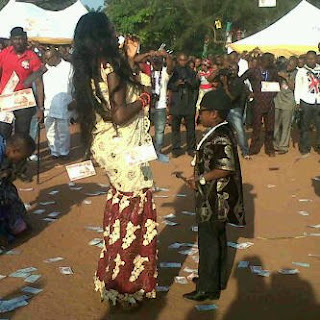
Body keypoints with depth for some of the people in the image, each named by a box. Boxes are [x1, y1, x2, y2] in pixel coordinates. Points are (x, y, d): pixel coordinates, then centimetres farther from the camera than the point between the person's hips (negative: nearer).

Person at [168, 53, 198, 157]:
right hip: (176, 102, -2)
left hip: (189, 102, 2)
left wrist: (190, 82, -11)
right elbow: (169, 85, 1)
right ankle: (176, 149, 10)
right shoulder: (173, 71, 4)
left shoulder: (191, 72, 13)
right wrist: (176, 84, -17)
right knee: (175, 126, 1)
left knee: (191, 127, 3)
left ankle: (191, 148, 13)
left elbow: (196, 85, 9)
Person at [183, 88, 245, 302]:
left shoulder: (220, 137, -23)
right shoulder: (221, 133, 8)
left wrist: (201, 180, -19)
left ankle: (208, 289, 10)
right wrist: (200, 178, 11)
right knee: (217, 239, 20)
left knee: (208, 241, -1)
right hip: (215, 199, 10)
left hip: (214, 200, -10)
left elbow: (225, 168, -28)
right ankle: (218, 280, 35)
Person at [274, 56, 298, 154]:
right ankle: (275, 145, 19)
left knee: (286, 125, -2)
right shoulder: (282, 70, 7)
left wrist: (286, 78, -15)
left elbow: (293, 87, -9)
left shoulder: (296, 74, -2)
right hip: (277, 101, 3)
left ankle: (283, 147, 7)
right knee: (275, 124, 7)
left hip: (288, 103, -3)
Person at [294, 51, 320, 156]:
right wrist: (297, 102, -2)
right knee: (305, 126, 4)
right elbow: (297, 87, 3)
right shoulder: (301, 71, 5)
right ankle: (305, 148, 13)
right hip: (306, 102, -2)